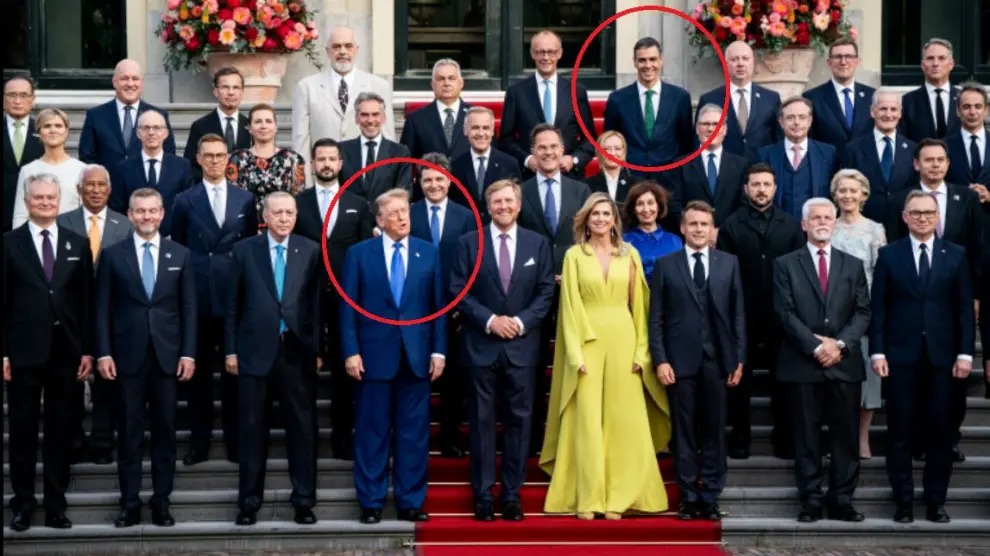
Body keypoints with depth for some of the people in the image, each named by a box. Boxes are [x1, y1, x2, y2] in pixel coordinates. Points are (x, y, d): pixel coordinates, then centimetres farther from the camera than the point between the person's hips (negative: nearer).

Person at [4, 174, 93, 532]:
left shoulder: (78, 244, 8)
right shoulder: (9, 244, 1)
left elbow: (86, 301, 6)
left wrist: (87, 350, 1)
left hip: (65, 351, 2)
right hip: (23, 351, -2)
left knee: (61, 431, 6)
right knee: (22, 431, 5)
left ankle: (56, 506, 13)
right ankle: (23, 505, 13)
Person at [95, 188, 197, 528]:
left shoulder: (180, 255, 8)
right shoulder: (113, 255, 4)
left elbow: (188, 307, 6)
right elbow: (103, 307, 2)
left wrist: (188, 352, -2)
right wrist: (103, 352, -5)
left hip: (167, 354, 1)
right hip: (128, 355, -1)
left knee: (165, 429, 4)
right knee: (129, 430, 2)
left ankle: (161, 501, 10)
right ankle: (130, 502, 7)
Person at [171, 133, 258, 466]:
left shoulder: (245, 199, 7)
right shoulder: (185, 201, 5)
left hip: (234, 294, 0)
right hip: (197, 295, 0)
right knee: (198, 371, 4)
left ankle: (235, 442, 12)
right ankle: (199, 442, 10)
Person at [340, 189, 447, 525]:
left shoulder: (429, 253, 8)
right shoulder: (359, 254, 3)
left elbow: (438, 305, 7)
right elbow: (348, 307, 0)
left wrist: (439, 350, 1)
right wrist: (351, 352, -7)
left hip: (417, 355, 2)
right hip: (375, 354, -1)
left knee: (414, 433, 4)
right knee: (372, 433, 3)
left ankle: (410, 502, 11)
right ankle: (371, 503, 10)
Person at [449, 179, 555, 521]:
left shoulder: (538, 244, 7)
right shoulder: (469, 243, 3)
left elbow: (546, 292, 4)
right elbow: (459, 292, -1)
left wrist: (521, 321, -10)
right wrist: (489, 320, -12)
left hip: (522, 345, 1)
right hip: (481, 345, -1)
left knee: (519, 420, 3)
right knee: (482, 421, 1)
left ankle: (513, 496, 9)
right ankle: (483, 496, 7)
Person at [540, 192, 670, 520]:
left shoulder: (629, 254, 8)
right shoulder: (574, 256, 3)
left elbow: (639, 304, 7)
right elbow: (569, 307, 0)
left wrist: (641, 351, -2)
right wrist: (575, 354, -9)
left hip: (622, 342, 2)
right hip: (587, 343, -2)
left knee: (623, 420, 1)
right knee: (586, 420, -2)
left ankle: (617, 498, 7)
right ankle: (587, 499, 2)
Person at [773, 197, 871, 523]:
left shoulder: (853, 265, 14)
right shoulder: (786, 265, 6)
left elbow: (863, 312, 6)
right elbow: (786, 313, -3)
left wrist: (841, 343, -10)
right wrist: (816, 346, -12)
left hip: (845, 364, 2)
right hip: (802, 364, -2)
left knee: (845, 436, 2)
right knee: (807, 438, 1)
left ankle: (842, 501, 7)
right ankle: (811, 501, 5)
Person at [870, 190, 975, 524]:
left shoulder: (955, 256, 7)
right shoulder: (889, 255, 5)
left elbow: (965, 308, 5)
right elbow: (878, 307, 3)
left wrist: (965, 353, -2)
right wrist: (877, 352, -5)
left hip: (942, 357, 1)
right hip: (901, 357, -1)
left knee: (940, 432, 4)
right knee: (900, 433, 3)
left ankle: (936, 502, 13)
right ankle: (903, 502, 10)